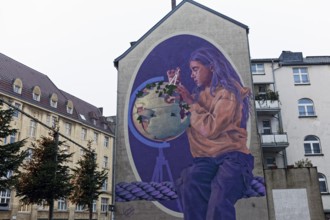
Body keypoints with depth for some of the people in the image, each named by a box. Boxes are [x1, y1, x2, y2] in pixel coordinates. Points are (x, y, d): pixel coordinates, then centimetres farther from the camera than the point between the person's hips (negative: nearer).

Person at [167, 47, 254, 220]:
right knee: (188, 185, -31)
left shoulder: (228, 92, -3)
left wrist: (191, 102, -4)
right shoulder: (200, 94, 20)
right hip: (205, 160, 5)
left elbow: (210, 128, -16)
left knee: (218, 204, -34)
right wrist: (174, 87, 20)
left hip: (231, 157, -5)